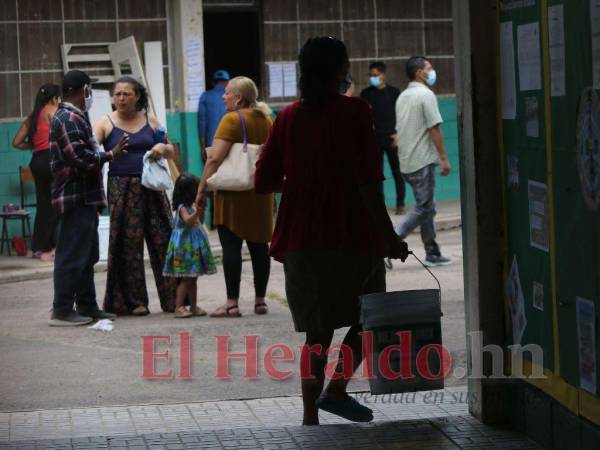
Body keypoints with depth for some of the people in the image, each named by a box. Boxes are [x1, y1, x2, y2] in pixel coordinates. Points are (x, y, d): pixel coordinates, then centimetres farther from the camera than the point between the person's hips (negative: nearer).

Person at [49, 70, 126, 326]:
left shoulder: (74, 117, 19)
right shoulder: (69, 119, -15)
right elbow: (80, 158, -22)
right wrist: (111, 155, -12)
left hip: (83, 199, 11)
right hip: (75, 197, -11)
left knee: (86, 255, 15)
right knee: (72, 255, -8)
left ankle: (87, 306, 21)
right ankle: (62, 311, -5)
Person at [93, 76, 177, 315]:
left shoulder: (149, 121, 11)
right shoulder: (105, 123, 1)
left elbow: (171, 152, 17)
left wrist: (162, 148, -5)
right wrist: (110, 154, -34)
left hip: (151, 187, 3)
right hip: (121, 188, -3)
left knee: (163, 240, 0)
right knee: (128, 244, -2)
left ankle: (175, 298, 7)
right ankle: (134, 300, 6)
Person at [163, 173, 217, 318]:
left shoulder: (191, 207, 13)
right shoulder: (182, 208, -13)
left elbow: (200, 221, 24)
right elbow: (188, 220, -29)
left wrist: (201, 209, 12)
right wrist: (197, 211, -36)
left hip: (193, 246, 9)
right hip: (185, 245, -9)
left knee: (193, 279, 12)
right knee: (186, 279, -9)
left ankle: (193, 307, 17)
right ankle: (178, 307, -9)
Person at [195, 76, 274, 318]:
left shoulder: (232, 120, -12)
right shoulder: (266, 120, 10)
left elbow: (215, 158, -18)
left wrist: (202, 189, -13)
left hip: (234, 193, -7)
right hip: (262, 194, 7)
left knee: (231, 246, -4)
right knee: (259, 245, 9)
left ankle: (232, 303, -6)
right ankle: (260, 300, 13)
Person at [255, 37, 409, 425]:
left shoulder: (289, 117, 7)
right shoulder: (353, 111, -7)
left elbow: (264, 182, 7)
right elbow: (366, 181, -14)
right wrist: (389, 236, -11)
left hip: (302, 242, 5)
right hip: (352, 237, -4)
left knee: (318, 329, 12)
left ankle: (311, 416, 7)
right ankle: (337, 389, -4)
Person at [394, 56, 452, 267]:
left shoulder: (402, 97, 14)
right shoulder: (426, 95, -11)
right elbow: (434, 129, -16)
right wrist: (444, 158, -13)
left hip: (406, 162, 9)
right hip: (423, 161, -9)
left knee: (427, 207, 13)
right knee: (423, 209, -5)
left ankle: (433, 254, 14)